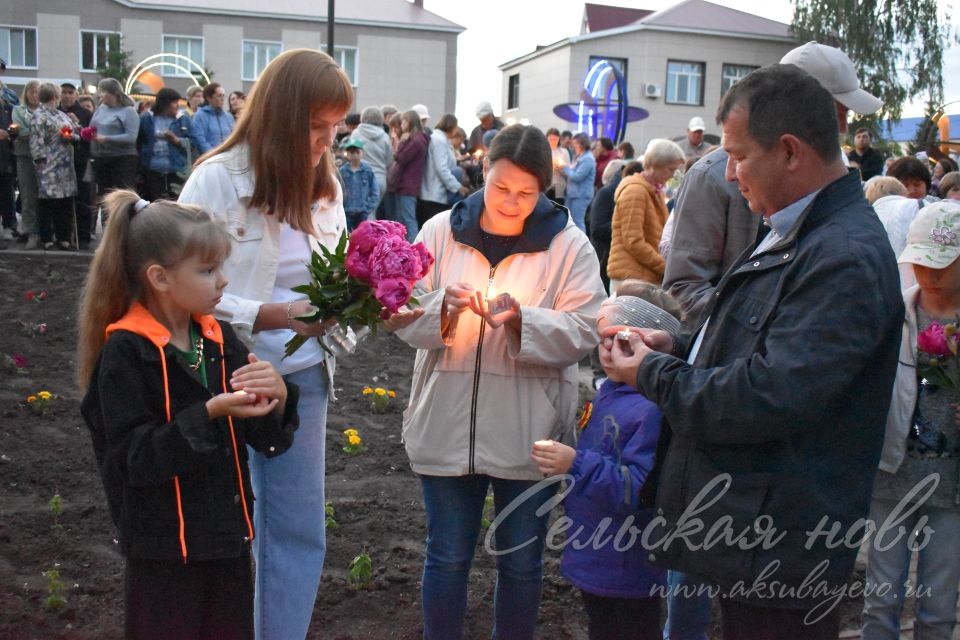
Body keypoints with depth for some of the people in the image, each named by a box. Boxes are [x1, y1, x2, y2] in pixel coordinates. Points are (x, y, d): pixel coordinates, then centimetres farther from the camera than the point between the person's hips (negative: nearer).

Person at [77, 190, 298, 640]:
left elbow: (270, 440, 3)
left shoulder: (219, 339, 2)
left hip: (228, 538, 5)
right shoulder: (126, 353, -14)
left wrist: (276, 396, -18)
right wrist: (210, 413, -29)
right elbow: (135, 459, -20)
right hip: (163, 549, -5)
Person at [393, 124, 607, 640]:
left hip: (529, 432, 0)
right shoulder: (441, 232, 1)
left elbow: (583, 331, -9)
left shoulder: (569, 245, -3)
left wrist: (521, 319, -23)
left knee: (521, 562, 15)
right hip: (447, 425, 1)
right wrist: (443, 307, -20)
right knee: (447, 557, 13)